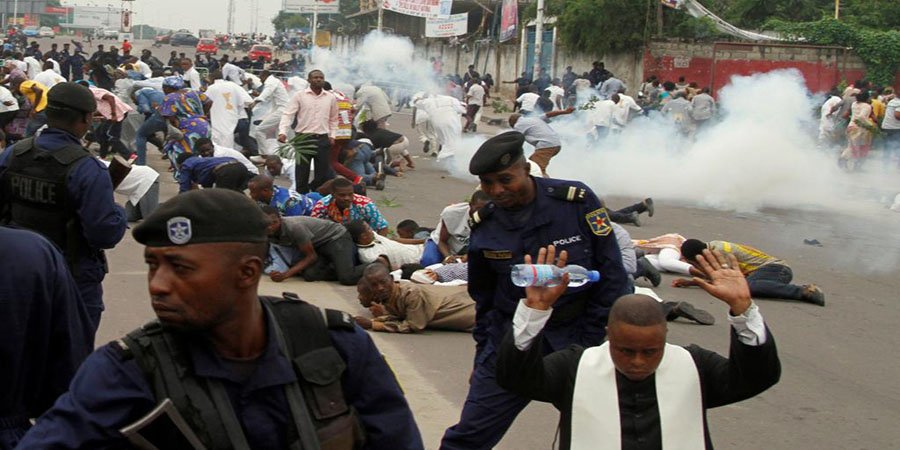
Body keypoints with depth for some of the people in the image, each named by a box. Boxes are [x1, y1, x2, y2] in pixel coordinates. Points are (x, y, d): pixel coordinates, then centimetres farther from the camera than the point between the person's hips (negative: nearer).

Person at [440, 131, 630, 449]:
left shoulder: (577, 201, -13)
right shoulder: (483, 224, -2)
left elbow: (610, 274, -8)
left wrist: (596, 344, -8)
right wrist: (484, 356, 13)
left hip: (576, 334, -2)